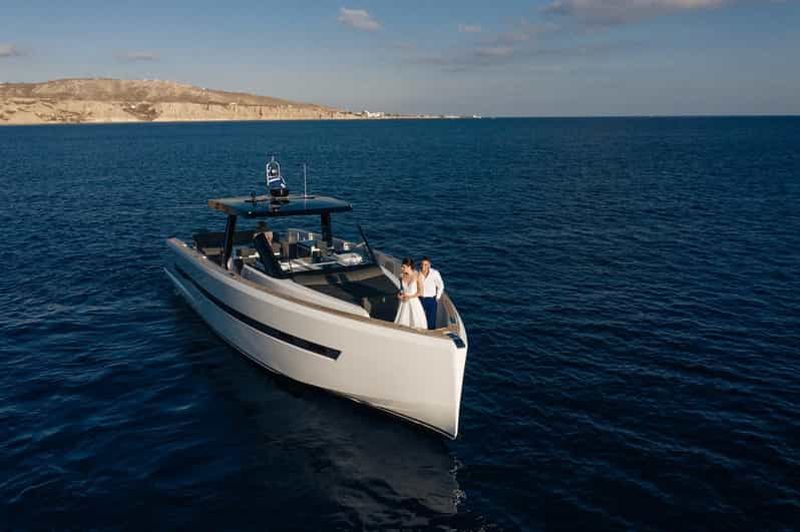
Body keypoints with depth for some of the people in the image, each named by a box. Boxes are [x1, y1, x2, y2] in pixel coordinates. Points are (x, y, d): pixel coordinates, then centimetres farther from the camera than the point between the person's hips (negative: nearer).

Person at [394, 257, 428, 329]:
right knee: (402, 324, 7)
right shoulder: (401, 276, -4)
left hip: (414, 302, -3)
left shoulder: (417, 276, -16)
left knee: (416, 324, 8)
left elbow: (420, 292, -9)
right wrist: (399, 294, -6)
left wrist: (409, 297, -16)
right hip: (404, 302, 3)